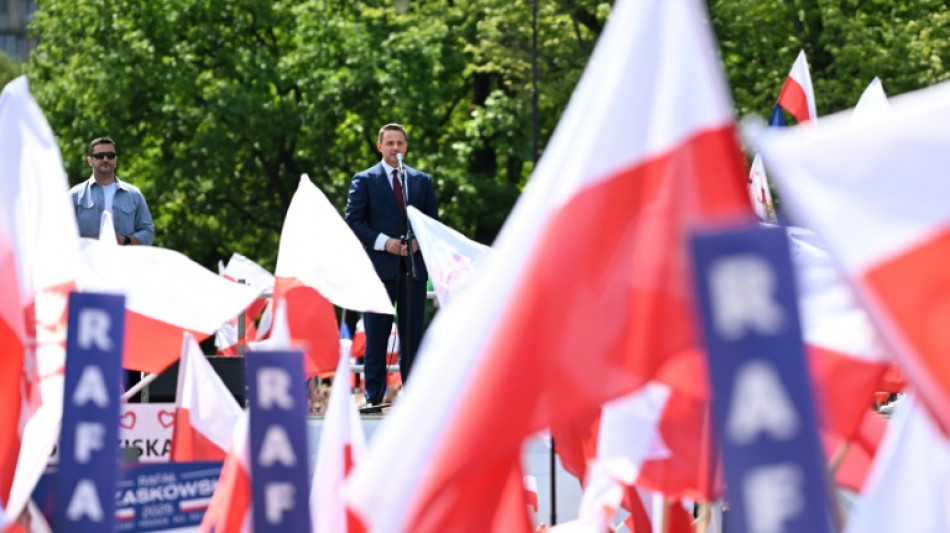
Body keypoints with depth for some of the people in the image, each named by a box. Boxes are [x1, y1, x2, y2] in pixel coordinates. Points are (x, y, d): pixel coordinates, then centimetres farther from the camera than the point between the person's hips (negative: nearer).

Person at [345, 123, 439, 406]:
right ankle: (373, 395, 0)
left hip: (413, 265, 3)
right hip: (380, 265, -3)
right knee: (376, 335, -2)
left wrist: (418, 242, -6)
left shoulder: (422, 181, 13)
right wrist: (383, 242, -13)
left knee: (412, 334, 4)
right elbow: (353, 221, -2)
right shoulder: (364, 180, 4)